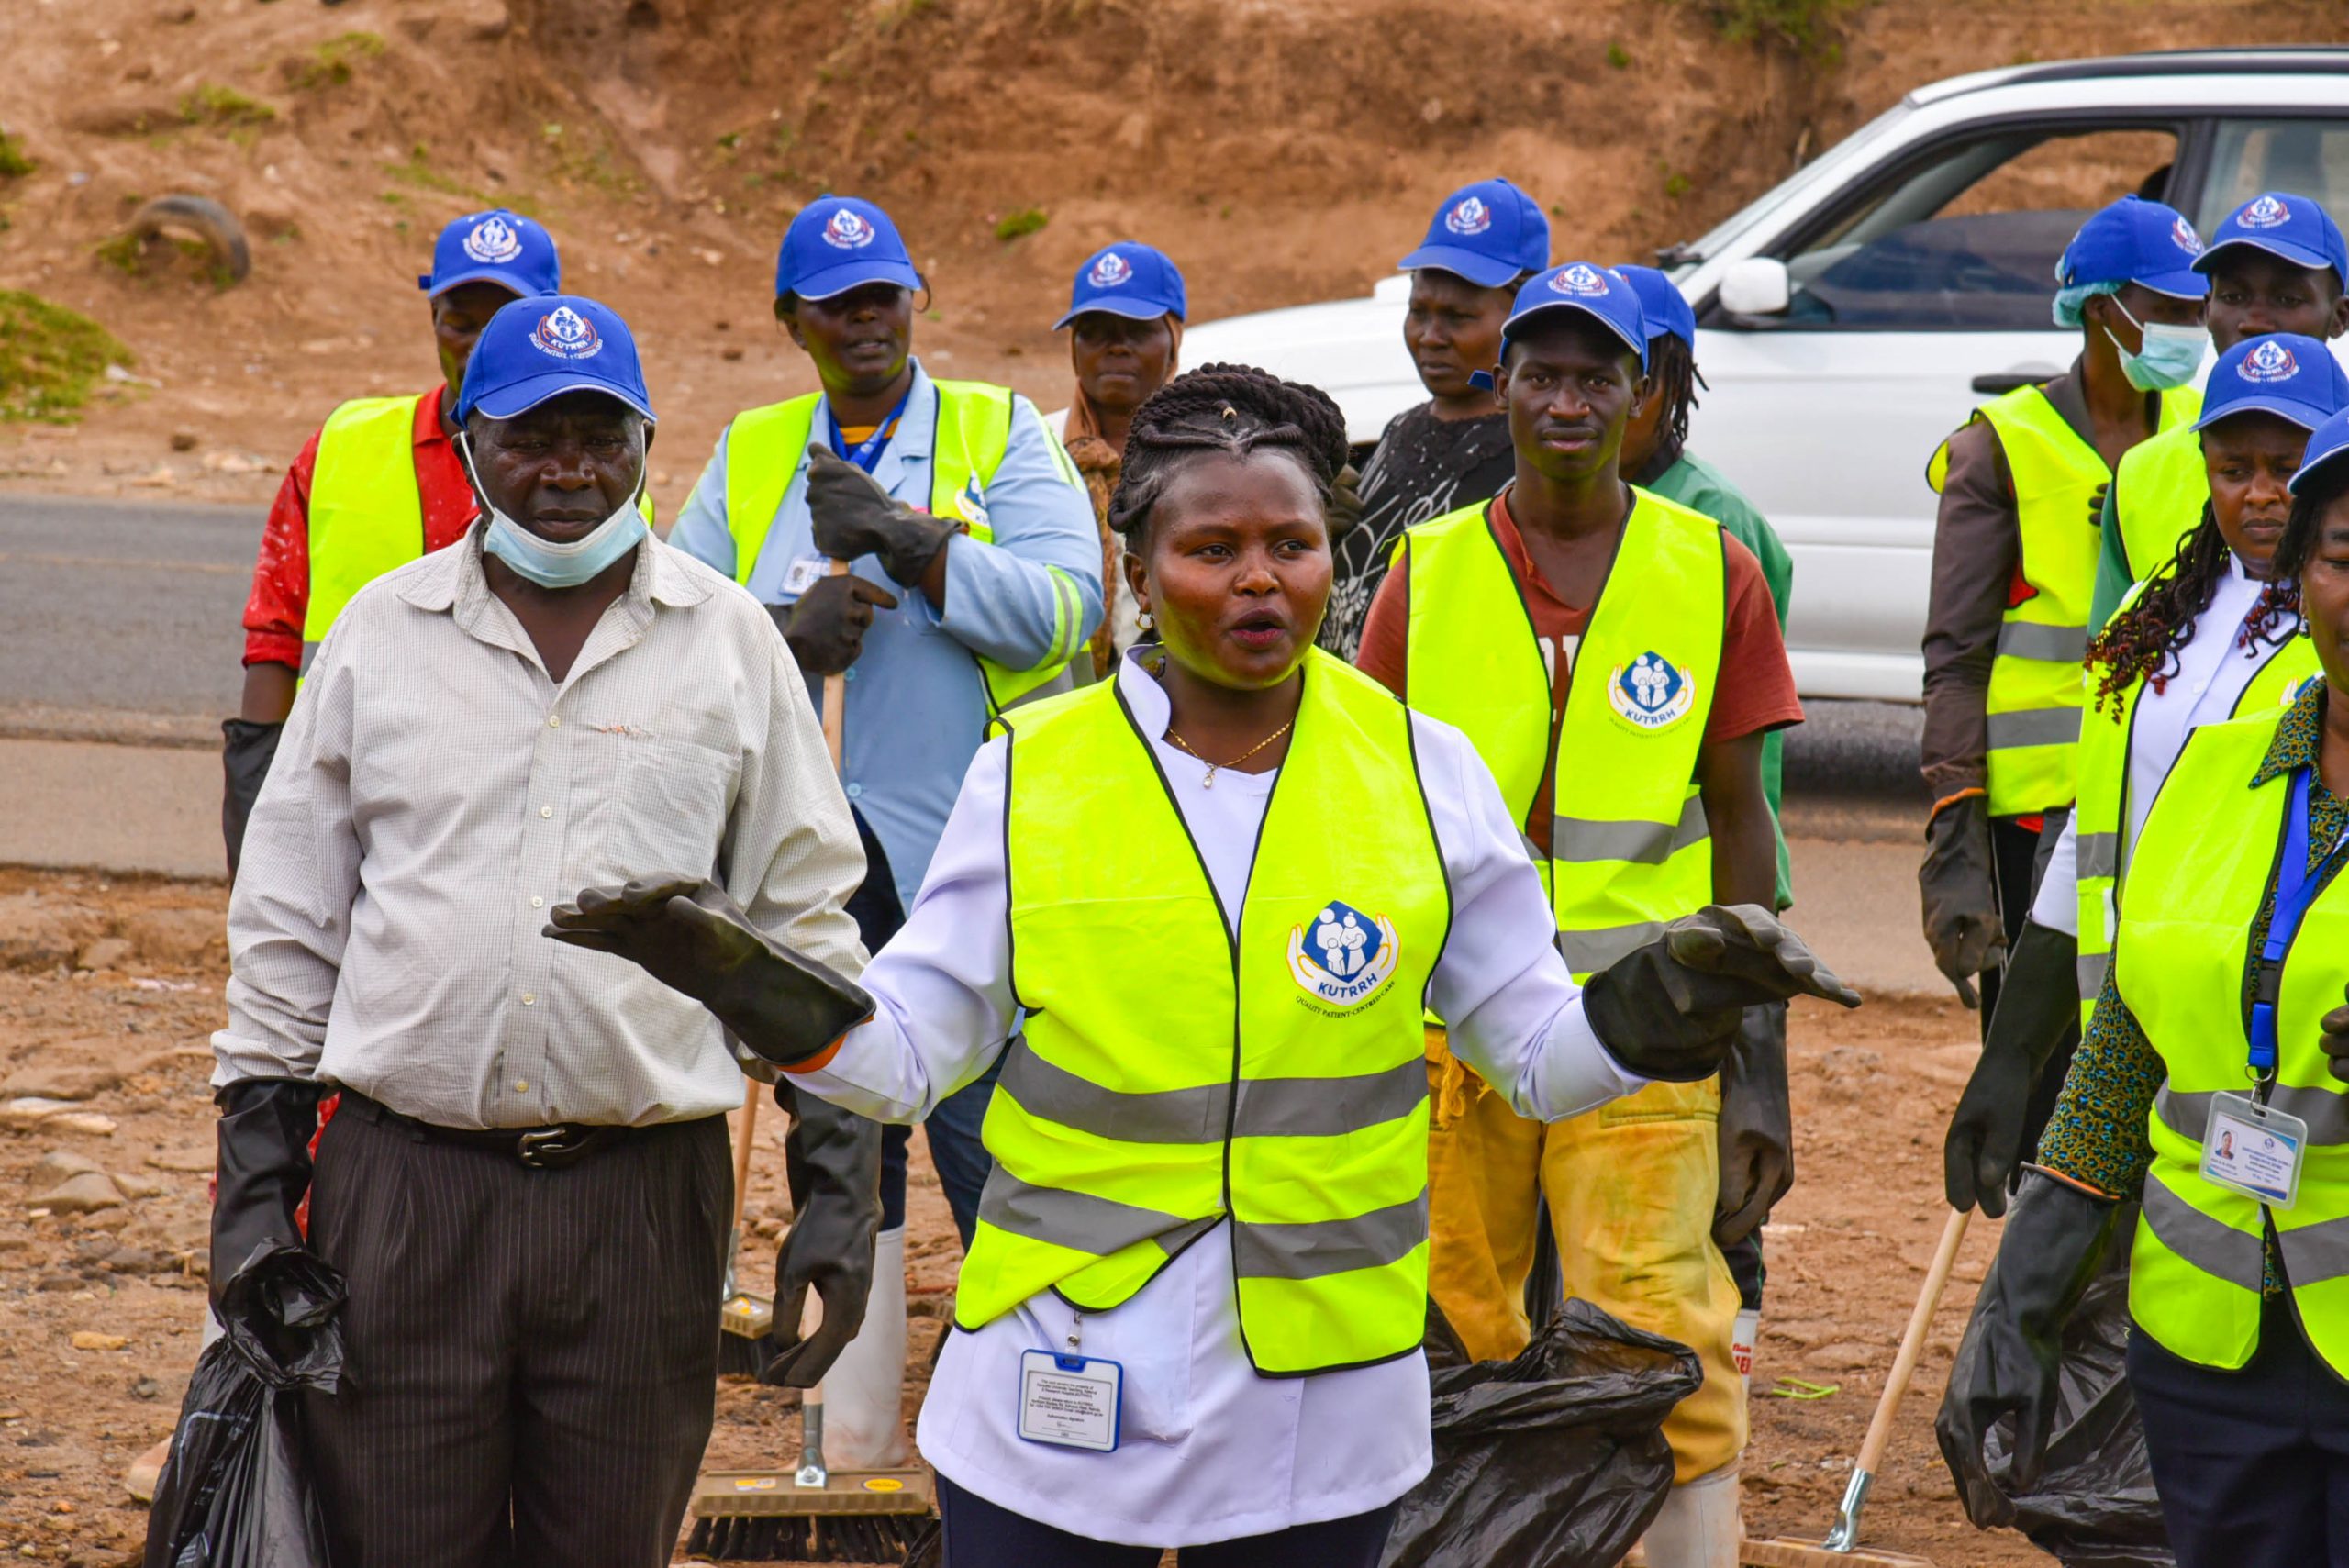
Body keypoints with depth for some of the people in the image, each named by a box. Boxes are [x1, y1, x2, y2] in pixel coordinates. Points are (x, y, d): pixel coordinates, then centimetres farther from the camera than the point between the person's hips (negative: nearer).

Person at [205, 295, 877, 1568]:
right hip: (401, 1179, 0)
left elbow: (803, 922, 9)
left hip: (643, 1186, 0)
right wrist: (253, 1169, 5)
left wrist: (837, 1182, 3)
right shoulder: (381, 631, 7)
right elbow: (286, 921, 11)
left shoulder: (730, 641, 6)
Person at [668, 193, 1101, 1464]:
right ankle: (859, 1410, 20)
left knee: (987, 1128, -8)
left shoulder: (1000, 432, 3)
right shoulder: (749, 457, 12)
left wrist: (912, 543, -17)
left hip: (969, 849, -3)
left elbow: (1062, 609, -9)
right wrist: (791, 633, -12)